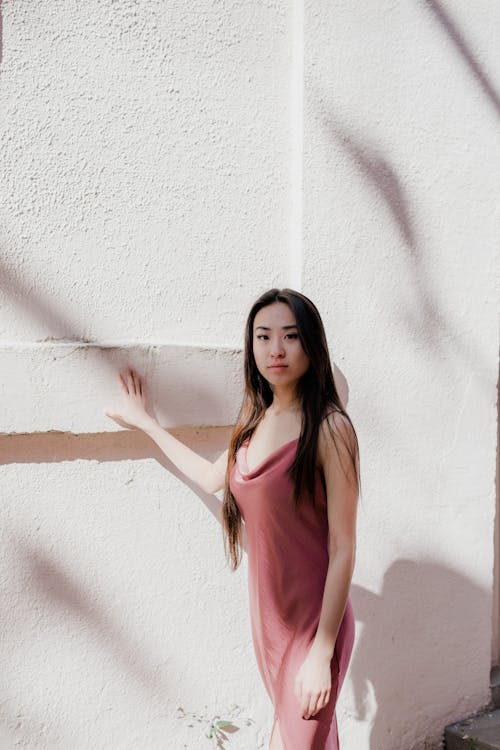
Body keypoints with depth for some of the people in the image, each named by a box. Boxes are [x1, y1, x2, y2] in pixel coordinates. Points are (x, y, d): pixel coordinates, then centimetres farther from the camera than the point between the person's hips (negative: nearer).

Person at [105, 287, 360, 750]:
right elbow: (212, 478, 22)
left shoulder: (329, 428, -18)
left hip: (314, 620, -6)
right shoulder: (256, 419, 4)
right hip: (267, 612, 6)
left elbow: (343, 549, -17)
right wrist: (146, 423, 28)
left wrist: (322, 654, -17)